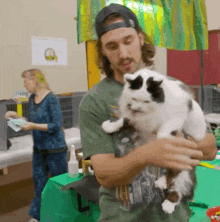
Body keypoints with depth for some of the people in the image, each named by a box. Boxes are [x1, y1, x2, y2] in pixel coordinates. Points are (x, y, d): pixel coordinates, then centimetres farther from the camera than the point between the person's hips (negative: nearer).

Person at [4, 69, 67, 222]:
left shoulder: (51, 98, -16)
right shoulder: (32, 98, 7)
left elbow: (56, 125, -20)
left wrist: (33, 126, -24)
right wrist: (17, 116, 3)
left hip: (55, 149, -7)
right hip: (39, 149, 7)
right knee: (39, 182, 16)